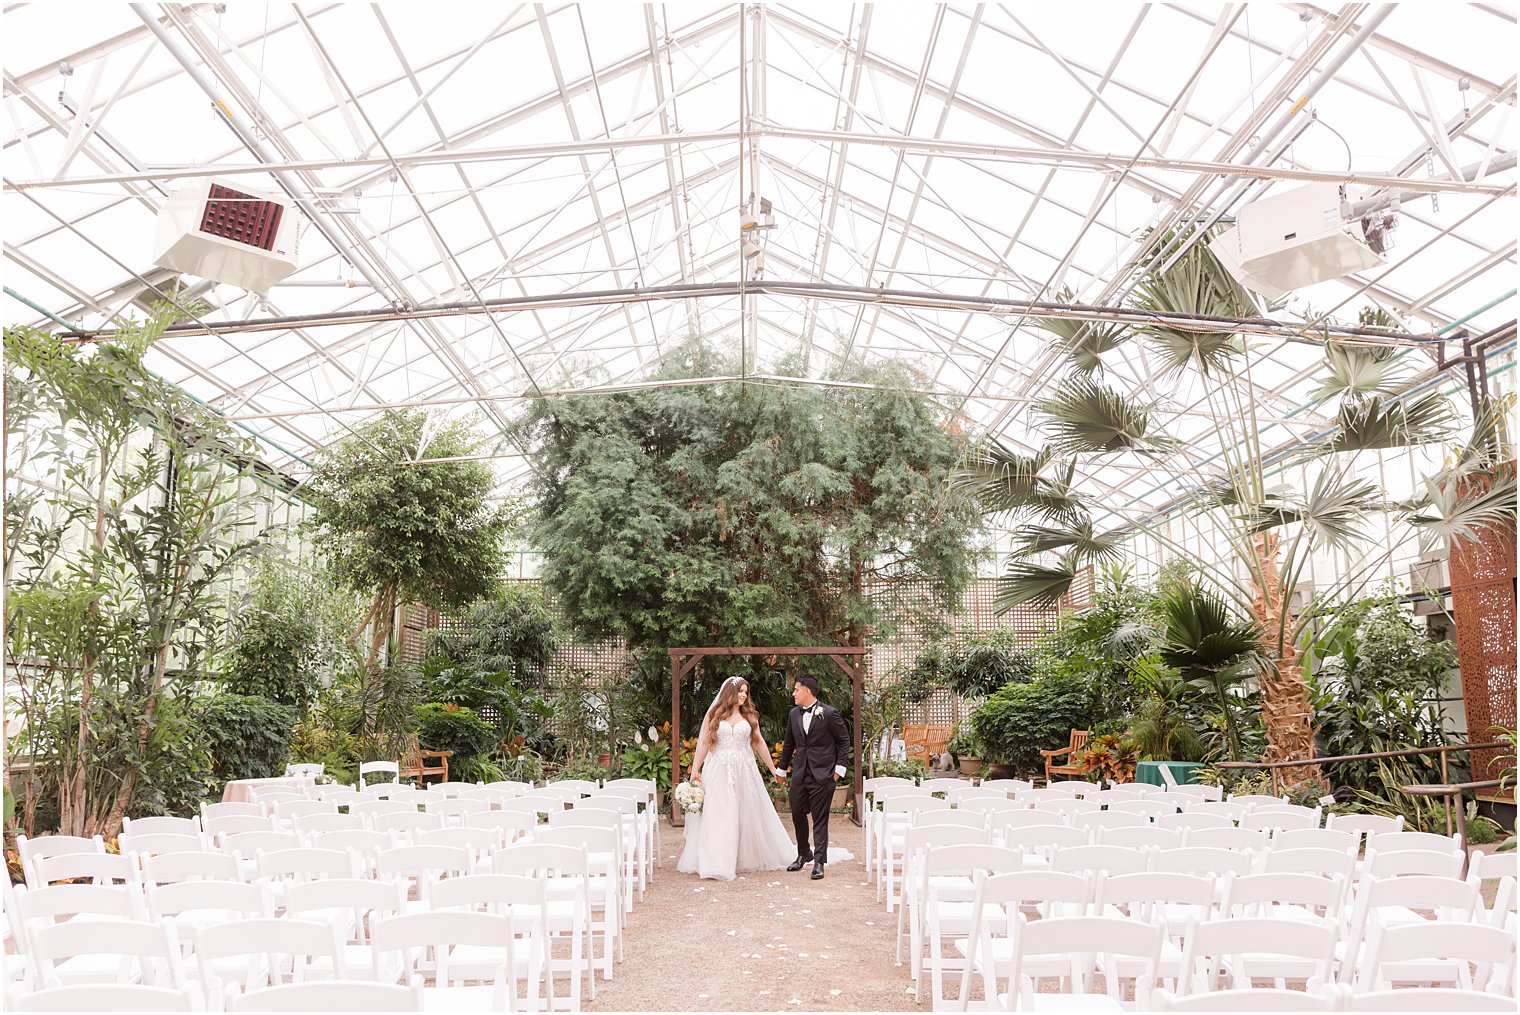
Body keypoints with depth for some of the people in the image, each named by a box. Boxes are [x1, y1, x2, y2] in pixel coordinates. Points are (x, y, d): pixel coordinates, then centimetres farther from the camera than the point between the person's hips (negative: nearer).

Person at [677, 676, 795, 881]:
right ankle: (718, 863, -2)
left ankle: (750, 858, 21)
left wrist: (773, 769, 12)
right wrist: (695, 770, -4)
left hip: (744, 771, 2)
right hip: (719, 771, -2)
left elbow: (759, 743, 12)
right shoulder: (714, 715, 3)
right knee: (719, 816, -4)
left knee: (748, 814, 7)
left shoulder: (750, 715, 9)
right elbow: (704, 743, 2)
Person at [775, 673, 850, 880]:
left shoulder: (829, 714, -8)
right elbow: (789, 743, 19)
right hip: (800, 775, 6)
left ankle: (819, 862, 8)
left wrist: (840, 767, -6)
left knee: (820, 820, 0)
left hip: (822, 776, -6)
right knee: (797, 815, 11)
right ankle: (803, 854, 32)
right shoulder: (794, 714, 9)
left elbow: (844, 741, -2)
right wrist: (782, 768, 23)